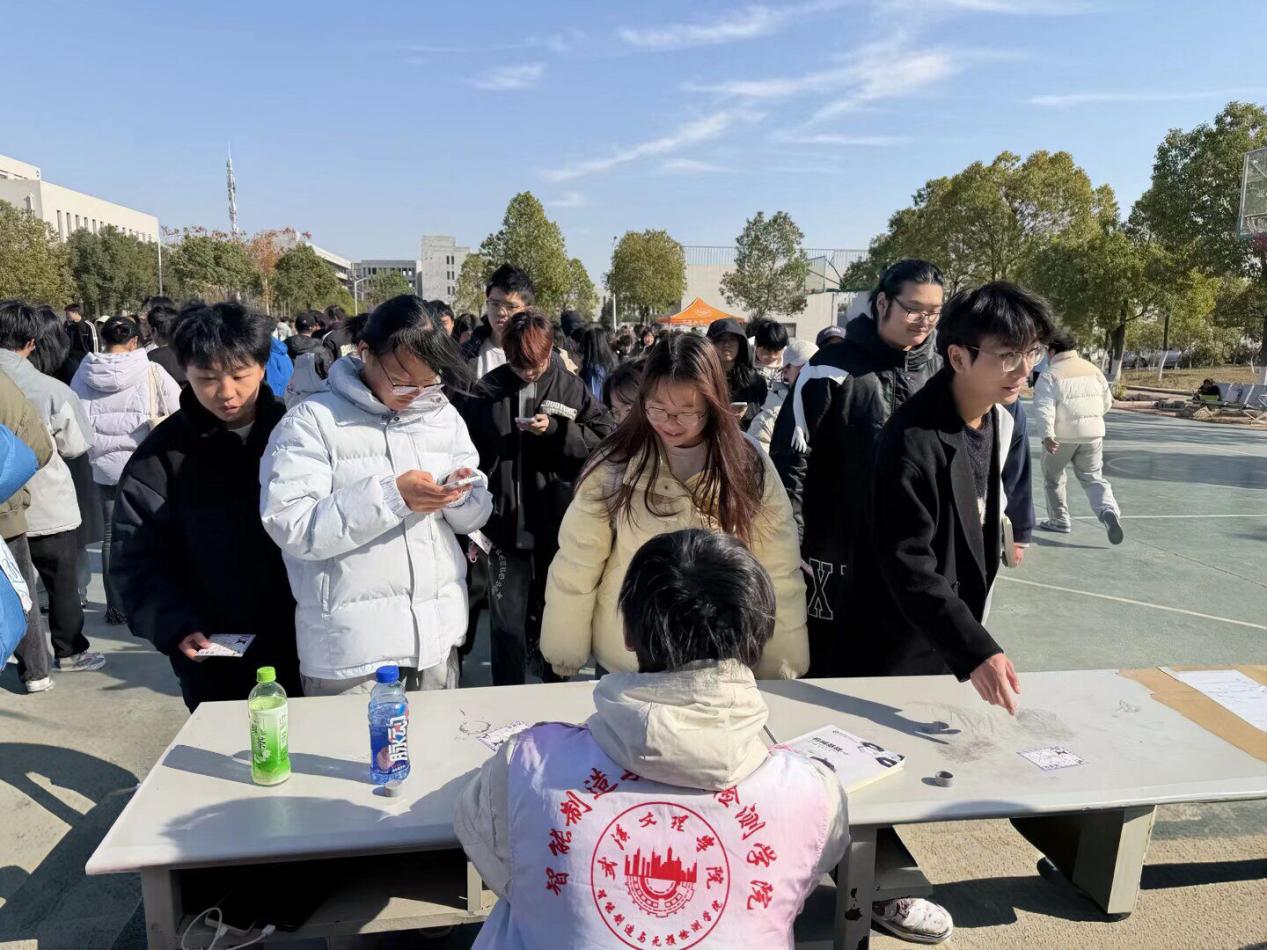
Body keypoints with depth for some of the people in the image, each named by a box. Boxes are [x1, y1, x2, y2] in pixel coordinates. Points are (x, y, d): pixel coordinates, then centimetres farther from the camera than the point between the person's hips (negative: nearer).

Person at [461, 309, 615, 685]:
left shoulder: (570, 387, -2)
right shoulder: (488, 390, 0)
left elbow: (607, 439, -4)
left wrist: (556, 429, -18)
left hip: (555, 525, 0)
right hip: (504, 524, 0)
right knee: (507, 620, 5)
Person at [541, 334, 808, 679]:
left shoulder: (749, 465, -11)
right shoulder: (614, 464, -13)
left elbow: (779, 577, -7)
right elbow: (575, 568, -7)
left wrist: (782, 669, -5)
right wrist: (565, 654, -2)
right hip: (624, 670, 0)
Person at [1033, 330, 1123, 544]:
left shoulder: (1050, 375, -6)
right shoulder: (1093, 370, 10)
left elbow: (1044, 408, -17)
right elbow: (1107, 402, 17)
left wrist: (1047, 434, -21)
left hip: (1062, 436, -4)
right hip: (1093, 434, 4)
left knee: (1053, 478, 15)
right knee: (1093, 478, 9)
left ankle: (1059, 520, 22)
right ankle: (1109, 511, -16)